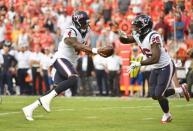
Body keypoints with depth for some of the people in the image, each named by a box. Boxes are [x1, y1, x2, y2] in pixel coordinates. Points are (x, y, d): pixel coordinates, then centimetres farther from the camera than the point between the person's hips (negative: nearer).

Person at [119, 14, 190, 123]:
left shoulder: (153, 37, -28)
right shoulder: (138, 36, -3)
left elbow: (155, 58, -33)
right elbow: (125, 40, 12)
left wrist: (138, 64, -31)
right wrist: (122, 36, -13)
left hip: (166, 67, -9)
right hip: (156, 68, 9)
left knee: (159, 94, -10)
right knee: (154, 95, 7)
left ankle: (167, 115, 18)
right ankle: (181, 90, 25)